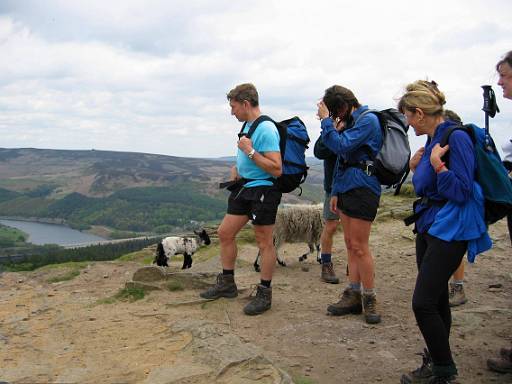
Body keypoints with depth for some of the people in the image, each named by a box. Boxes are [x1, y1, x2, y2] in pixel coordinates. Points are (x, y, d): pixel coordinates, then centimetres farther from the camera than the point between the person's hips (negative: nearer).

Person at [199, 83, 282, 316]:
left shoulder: (266, 129, -19)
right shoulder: (247, 125, 10)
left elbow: (276, 169, -24)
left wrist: (250, 152, -22)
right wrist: (237, 167, 7)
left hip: (263, 189, -9)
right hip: (243, 186, 10)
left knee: (264, 242, 1)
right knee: (225, 233, 12)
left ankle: (264, 294, 13)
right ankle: (227, 284, 27)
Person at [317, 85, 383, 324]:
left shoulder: (367, 120, -11)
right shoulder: (351, 121, 16)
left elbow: (341, 146, -22)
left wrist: (326, 120, -13)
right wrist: (336, 192, 18)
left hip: (362, 188, -9)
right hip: (347, 188, 9)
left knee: (359, 246, -6)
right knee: (350, 244, 10)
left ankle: (369, 299, 5)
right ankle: (353, 295, 17)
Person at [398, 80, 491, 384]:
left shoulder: (457, 138, -16)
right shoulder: (432, 141, 10)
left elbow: (461, 192, -19)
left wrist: (436, 163, -19)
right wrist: (416, 168, 6)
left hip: (450, 231, -9)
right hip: (428, 227, 9)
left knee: (423, 302, -10)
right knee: (436, 299, 17)